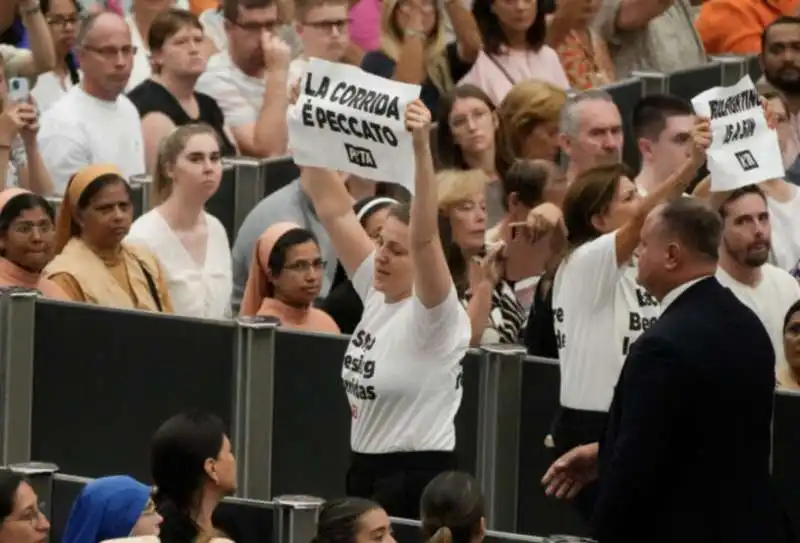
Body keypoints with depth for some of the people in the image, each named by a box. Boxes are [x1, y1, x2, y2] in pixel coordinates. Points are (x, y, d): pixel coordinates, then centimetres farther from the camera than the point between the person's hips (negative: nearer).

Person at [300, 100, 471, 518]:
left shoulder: (435, 315, -14)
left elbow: (425, 235, -31)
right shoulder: (376, 293, 6)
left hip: (417, 482, -8)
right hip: (365, 471, 8)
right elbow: (334, 210, 5)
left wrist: (421, 149, -42)